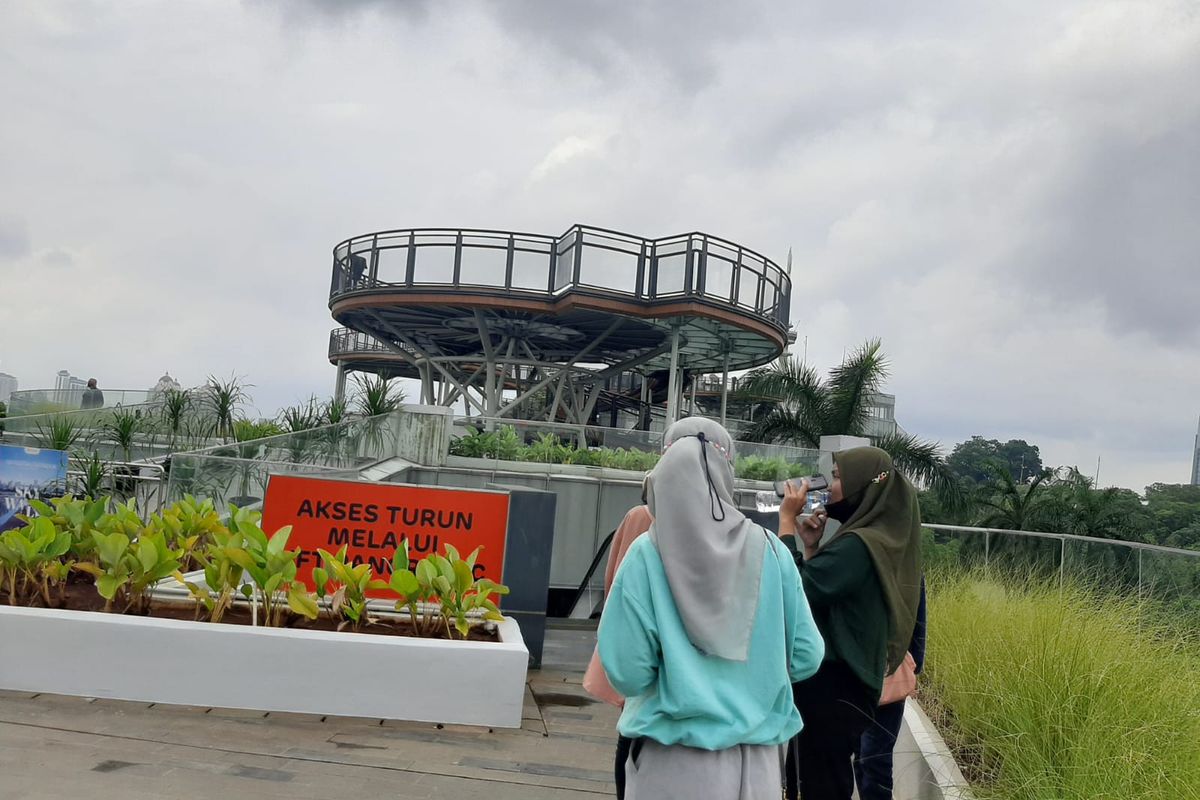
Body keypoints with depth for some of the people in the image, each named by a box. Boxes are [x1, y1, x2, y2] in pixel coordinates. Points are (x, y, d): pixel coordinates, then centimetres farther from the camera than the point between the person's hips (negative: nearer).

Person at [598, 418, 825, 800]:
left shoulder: (648, 554, -13)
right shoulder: (771, 550, -5)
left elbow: (627, 673, -15)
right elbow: (805, 658, 0)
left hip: (675, 765, -2)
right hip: (758, 763, 3)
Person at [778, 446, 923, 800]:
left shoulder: (858, 545, -20)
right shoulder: (883, 538, 10)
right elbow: (817, 588, 16)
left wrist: (787, 519, -18)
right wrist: (811, 546, 3)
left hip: (831, 685, -10)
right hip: (842, 680, 10)